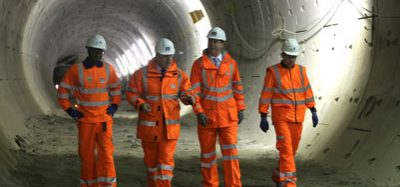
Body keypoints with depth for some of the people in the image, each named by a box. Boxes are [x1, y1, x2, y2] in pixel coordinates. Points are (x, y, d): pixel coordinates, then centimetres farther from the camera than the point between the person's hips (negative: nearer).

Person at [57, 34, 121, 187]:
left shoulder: (108, 69, 0)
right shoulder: (76, 70, -6)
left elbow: (116, 88, 17)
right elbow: (63, 91, 3)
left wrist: (114, 105, 5)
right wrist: (70, 110, -3)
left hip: (104, 120, 1)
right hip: (85, 121, -1)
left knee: (106, 154, -8)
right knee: (87, 155, 6)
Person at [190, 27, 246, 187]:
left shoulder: (231, 63, 3)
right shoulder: (199, 64, -3)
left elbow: (238, 87, 10)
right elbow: (194, 91, -6)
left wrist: (241, 109, 5)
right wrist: (199, 112, -16)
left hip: (228, 116, 1)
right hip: (207, 115, 0)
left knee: (230, 151, -7)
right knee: (208, 153, 7)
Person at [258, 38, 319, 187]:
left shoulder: (301, 71, 5)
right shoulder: (273, 72, -8)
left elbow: (307, 92, 10)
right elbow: (265, 95, -7)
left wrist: (314, 112, 5)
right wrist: (263, 118, -10)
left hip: (297, 117, 5)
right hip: (281, 117, -5)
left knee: (291, 149, 12)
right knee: (286, 150, -14)